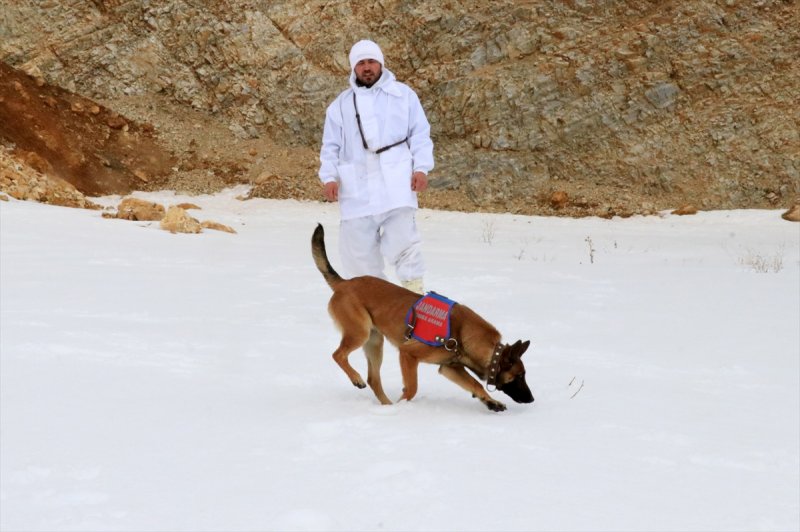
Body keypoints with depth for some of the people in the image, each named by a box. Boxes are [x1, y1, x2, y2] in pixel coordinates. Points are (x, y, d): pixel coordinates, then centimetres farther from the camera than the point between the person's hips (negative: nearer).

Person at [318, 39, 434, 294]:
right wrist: (329, 177, 0)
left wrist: (421, 168, -4)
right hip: (357, 186, 3)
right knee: (359, 246, 2)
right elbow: (331, 146, 13)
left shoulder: (403, 95, 11)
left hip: (396, 181, -2)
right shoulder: (341, 104, 16)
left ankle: (414, 292, -5)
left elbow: (420, 135, 8)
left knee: (402, 239, -14)